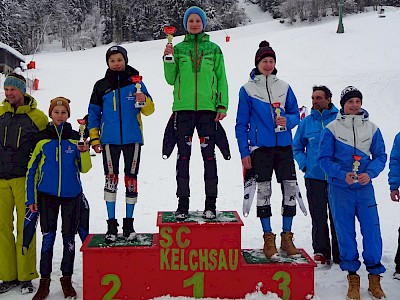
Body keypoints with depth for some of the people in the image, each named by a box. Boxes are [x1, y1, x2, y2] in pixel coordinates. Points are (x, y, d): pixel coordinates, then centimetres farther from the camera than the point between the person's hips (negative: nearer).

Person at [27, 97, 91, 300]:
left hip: (71, 194, 1)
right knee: (48, 237, 1)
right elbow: (31, 171, 3)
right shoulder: (42, 140, 0)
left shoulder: (75, 138, 1)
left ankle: (67, 279, 20)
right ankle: (44, 281, 13)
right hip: (47, 195, 0)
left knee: (69, 237, 7)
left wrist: (84, 152, -18)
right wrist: (31, 199, 0)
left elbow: (84, 169, 1)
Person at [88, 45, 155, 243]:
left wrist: (144, 101, -19)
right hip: (109, 139, 0)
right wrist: (93, 138, 4)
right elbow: (93, 113, 11)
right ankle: (111, 225, 9)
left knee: (131, 179, 5)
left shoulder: (135, 82, 5)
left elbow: (149, 110, 3)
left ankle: (129, 224, 15)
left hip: (132, 138, 0)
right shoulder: (101, 85, 7)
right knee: (111, 179, 0)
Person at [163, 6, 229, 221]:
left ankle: (211, 203, 7)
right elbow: (171, 79, 9)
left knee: (209, 155, 0)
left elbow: (221, 79, 8)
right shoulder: (178, 49, 10)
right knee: (183, 156, 2)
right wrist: (168, 60, -6)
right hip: (183, 108, 1)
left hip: (207, 108, -1)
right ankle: (183, 203, 9)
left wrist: (222, 106, -1)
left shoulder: (214, 49, 9)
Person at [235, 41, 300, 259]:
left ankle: (287, 237, 12)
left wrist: (287, 121, -11)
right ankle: (268, 238, 12)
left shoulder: (284, 87, 10)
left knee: (290, 189, -1)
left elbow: (296, 114, 13)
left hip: (284, 146, 3)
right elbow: (241, 124, 2)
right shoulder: (247, 89, 2)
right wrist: (244, 153, -4)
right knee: (263, 191, 1)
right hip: (260, 148, -2)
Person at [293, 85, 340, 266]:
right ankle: (321, 252, 16)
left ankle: (340, 254, 17)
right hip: (314, 177, 2)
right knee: (318, 217, 5)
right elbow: (297, 147, 17)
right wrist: (304, 164, 5)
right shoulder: (306, 122, 8)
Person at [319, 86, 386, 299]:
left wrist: (369, 173, -13)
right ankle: (352, 277, 17)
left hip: (364, 187, 2)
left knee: (372, 230, 0)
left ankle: (375, 276, 16)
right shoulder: (332, 128, -1)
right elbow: (324, 158, -3)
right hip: (339, 188, -1)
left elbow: (380, 155, 6)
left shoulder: (371, 128, 6)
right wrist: (343, 175, -17)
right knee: (345, 232, 4)